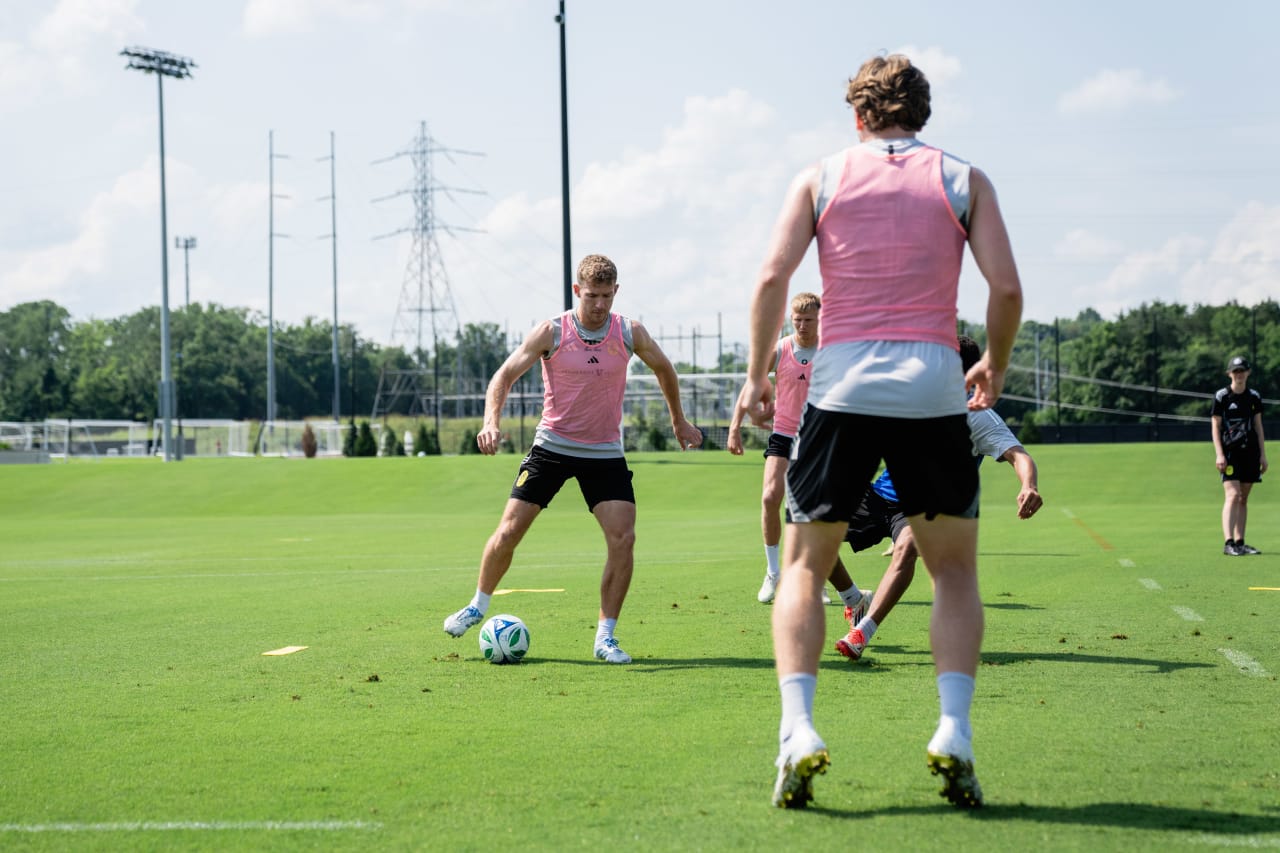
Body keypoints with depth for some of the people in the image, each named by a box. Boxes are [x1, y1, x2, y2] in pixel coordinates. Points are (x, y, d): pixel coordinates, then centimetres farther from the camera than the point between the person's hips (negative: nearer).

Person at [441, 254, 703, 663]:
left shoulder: (630, 333, -5)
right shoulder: (552, 332, -12)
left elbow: (663, 368, 14)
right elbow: (505, 375, -14)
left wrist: (678, 421, 22)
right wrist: (492, 422, -30)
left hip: (604, 452, 1)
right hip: (552, 445, -1)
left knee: (623, 538, -13)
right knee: (509, 530, -4)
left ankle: (605, 636, -1)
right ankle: (478, 606, 22)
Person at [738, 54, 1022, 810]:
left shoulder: (821, 178, 9)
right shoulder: (962, 180, 9)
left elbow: (773, 276, -2)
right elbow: (1007, 287, 0)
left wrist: (757, 376, 6)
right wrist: (996, 366, 16)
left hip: (841, 386, 0)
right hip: (934, 390, 0)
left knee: (806, 564, 10)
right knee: (955, 568, 14)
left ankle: (798, 729, -8)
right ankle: (954, 732, -4)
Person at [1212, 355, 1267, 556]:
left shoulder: (1254, 397, 10)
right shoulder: (1221, 396, -2)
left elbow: (1258, 427, 14)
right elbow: (1216, 427, -2)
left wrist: (1263, 455, 9)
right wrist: (1219, 455, -11)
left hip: (1250, 452, 4)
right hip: (1230, 453, -4)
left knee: (1243, 498, 7)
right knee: (1233, 495, -16)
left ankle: (1240, 542, 11)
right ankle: (1228, 543, -21)